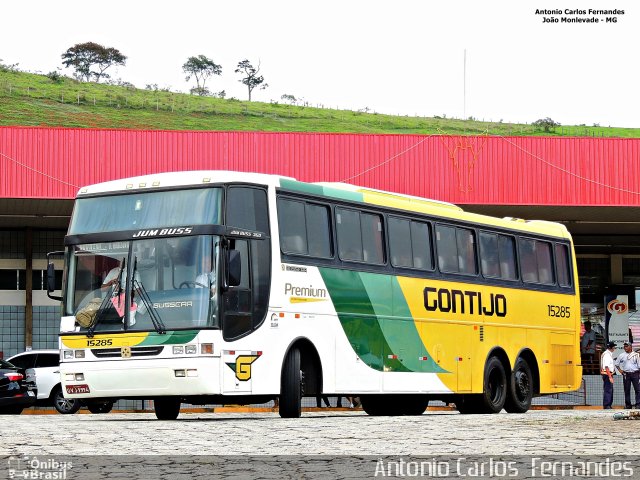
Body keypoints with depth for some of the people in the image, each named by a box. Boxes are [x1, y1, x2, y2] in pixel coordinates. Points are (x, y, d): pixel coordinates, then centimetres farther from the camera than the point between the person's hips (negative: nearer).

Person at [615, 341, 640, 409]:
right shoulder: (621, 355, 8)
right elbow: (616, 364, 17)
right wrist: (620, 370, 6)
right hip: (626, 375, 2)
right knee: (627, 390, 5)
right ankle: (628, 405, 11)